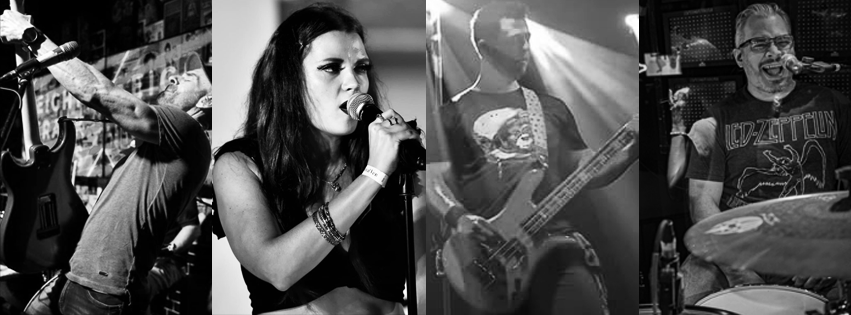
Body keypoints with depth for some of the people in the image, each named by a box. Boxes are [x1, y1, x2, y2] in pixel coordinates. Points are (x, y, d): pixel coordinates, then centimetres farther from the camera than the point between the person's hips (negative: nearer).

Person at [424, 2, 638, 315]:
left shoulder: (551, 108, 19)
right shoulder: (454, 113, 9)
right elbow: (433, 176, 2)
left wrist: (633, 148, 2)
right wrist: (458, 217, -16)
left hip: (554, 239, 2)